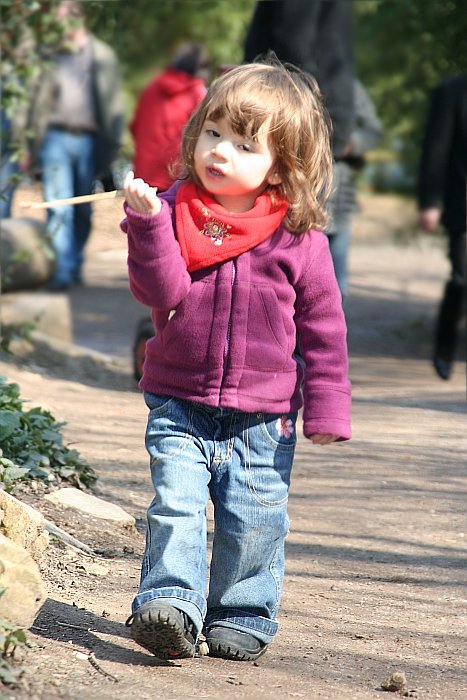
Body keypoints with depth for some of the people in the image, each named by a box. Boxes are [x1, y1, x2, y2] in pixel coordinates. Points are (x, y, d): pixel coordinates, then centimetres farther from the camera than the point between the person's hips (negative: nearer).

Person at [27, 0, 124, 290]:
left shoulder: (103, 56, 8)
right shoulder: (52, 56, 9)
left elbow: (113, 103, 8)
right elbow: (40, 100, 12)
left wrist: (111, 145, 1)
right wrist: (35, 143, 6)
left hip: (89, 140, 0)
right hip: (56, 138, 0)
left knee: (83, 211, 5)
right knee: (58, 208, -11)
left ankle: (75, 265, 18)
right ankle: (62, 271, -16)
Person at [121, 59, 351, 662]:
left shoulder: (299, 238, -6)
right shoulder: (175, 211, -3)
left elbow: (323, 327, -1)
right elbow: (162, 291, -16)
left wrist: (326, 408, -4)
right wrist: (148, 224, -29)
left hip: (264, 416, 0)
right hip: (179, 404, 0)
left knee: (254, 521, 6)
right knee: (175, 505, -12)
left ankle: (243, 615, 22)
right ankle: (170, 603, -10)